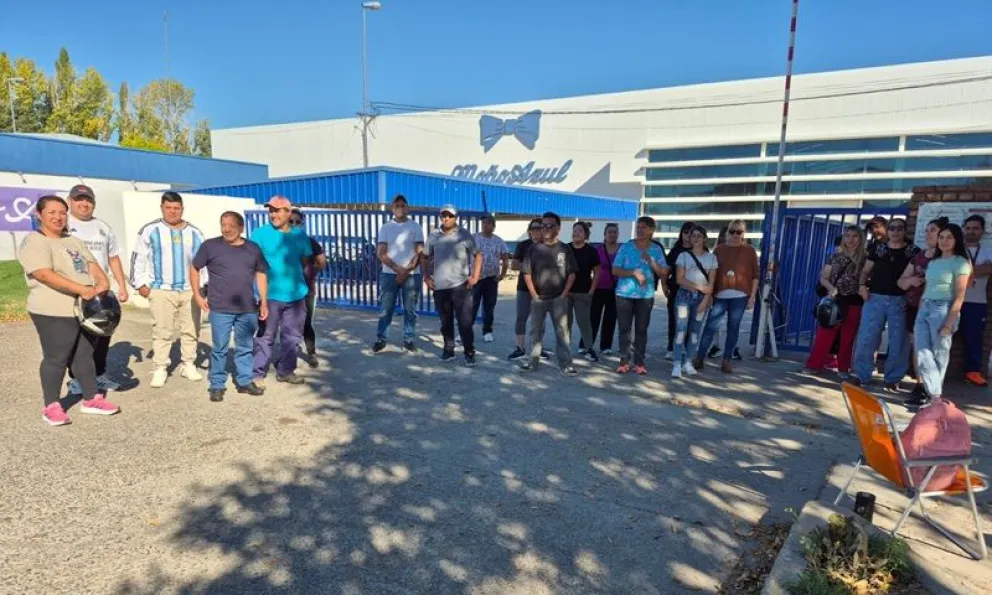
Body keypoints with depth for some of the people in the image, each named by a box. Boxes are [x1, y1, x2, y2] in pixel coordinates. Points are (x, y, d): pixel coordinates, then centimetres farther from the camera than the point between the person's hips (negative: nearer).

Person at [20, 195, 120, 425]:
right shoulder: (34, 242, -10)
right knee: (56, 358, 1)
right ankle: (51, 406, 14)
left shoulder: (74, 241, 16)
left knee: (85, 355, 13)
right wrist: (83, 290, -26)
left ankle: (92, 399, 22)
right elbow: (45, 275, -21)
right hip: (54, 312, -7)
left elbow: (91, 264, 9)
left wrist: (103, 282, -13)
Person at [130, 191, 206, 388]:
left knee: (191, 330, 8)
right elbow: (138, 259, 4)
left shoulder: (195, 233, 11)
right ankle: (160, 369, 7)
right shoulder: (150, 231, 2)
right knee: (162, 331, -1)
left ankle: (189, 365, 20)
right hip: (161, 291, -3)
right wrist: (141, 283, -1)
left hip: (190, 290, 3)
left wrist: (204, 284, 10)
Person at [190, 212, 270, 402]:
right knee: (220, 348, 4)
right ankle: (217, 385, 15)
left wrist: (264, 301, 8)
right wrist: (197, 295, 0)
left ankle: (245, 381, 24)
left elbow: (261, 274, 11)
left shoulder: (253, 248, 6)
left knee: (245, 348, 12)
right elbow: (194, 268, 6)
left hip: (248, 309, 3)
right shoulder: (210, 246, -1)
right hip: (220, 309, -2)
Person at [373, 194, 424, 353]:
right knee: (385, 309, 3)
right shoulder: (385, 228, 5)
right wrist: (398, 269, -12)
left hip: (412, 275, 0)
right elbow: (381, 253, -1)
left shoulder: (415, 227, 3)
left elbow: (419, 253, -3)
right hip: (389, 274, 1)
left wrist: (406, 271, -11)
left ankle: (408, 340, 13)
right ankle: (380, 339, 12)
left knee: (410, 309, 4)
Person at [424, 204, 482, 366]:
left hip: (460, 284, -3)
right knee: (446, 321, 12)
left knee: (464, 321, -3)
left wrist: (475, 277, -5)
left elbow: (478, 255, 3)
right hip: (439, 286, 3)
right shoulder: (434, 236, 7)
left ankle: (469, 353, 5)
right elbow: (426, 258, 17)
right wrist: (426, 277, 8)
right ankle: (448, 350, 24)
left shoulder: (464, 234, -2)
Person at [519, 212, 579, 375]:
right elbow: (527, 273, 1)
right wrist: (534, 295, -4)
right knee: (536, 330, 9)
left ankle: (565, 363, 4)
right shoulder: (534, 249, 2)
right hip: (538, 298, 1)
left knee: (562, 331, 0)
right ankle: (533, 360, 19)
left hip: (559, 298, -1)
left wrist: (564, 294, -6)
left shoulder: (565, 249, 1)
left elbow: (571, 273, 2)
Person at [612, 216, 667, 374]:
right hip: (625, 294, -1)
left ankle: (639, 362, 11)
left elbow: (663, 274, 0)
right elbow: (615, 270, -4)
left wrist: (651, 262, -16)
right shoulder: (625, 247, 0)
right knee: (624, 328, 0)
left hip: (646, 295, 1)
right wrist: (634, 272, -17)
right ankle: (624, 361, 6)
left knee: (641, 329, 5)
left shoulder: (656, 250, 3)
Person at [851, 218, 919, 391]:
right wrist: (863, 284, -7)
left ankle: (893, 378, 13)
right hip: (875, 298, 1)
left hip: (900, 301, 0)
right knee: (866, 338, -2)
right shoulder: (877, 248, 9)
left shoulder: (913, 251, 6)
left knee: (898, 342, 3)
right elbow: (866, 270, 12)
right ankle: (861, 375, 7)